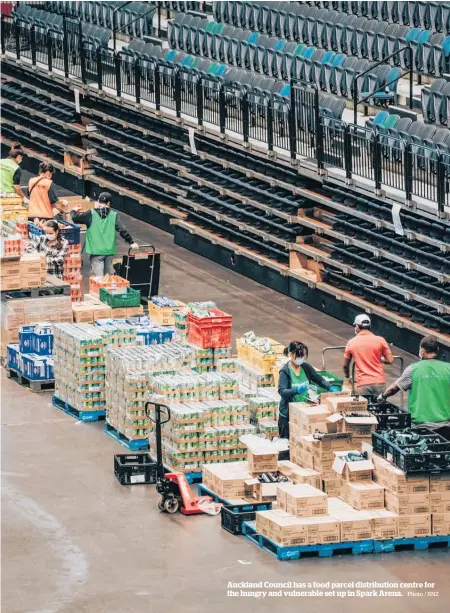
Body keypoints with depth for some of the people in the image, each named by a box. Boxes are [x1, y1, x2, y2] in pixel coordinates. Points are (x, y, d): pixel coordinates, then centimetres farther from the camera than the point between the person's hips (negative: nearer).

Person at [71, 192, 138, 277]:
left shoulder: (91, 214, -4)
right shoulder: (114, 215, 1)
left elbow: (75, 219, 1)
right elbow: (123, 231, -1)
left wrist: (74, 211, 23)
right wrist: (131, 242, 9)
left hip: (96, 251, -2)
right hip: (109, 251, 2)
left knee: (98, 276, -6)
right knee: (109, 275, 14)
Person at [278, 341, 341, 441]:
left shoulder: (306, 367, 3)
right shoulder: (285, 371, -12)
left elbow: (319, 379, 13)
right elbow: (282, 391, -23)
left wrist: (330, 387, -6)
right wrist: (297, 390, -40)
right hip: (288, 414, -4)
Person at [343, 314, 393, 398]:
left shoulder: (351, 343, 2)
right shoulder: (380, 340, -2)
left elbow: (345, 365, 12)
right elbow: (390, 360, -2)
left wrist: (347, 376, 31)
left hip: (362, 384, -1)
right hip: (379, 382, 1)